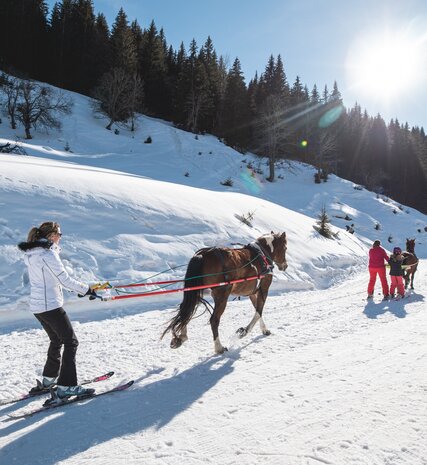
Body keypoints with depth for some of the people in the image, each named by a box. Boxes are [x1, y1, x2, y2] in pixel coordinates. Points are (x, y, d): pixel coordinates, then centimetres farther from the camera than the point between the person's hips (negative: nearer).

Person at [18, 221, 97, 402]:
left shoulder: (31, 254, 8)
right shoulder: (48, 254, -19)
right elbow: (65, 280, -17)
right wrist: (87, 289, -9)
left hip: (36, 306, 9)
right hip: (51, 306, -9)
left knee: (56, 340, 24)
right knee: (70, 342, -1)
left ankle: (48, 379, 34)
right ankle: (66, 387, -3)